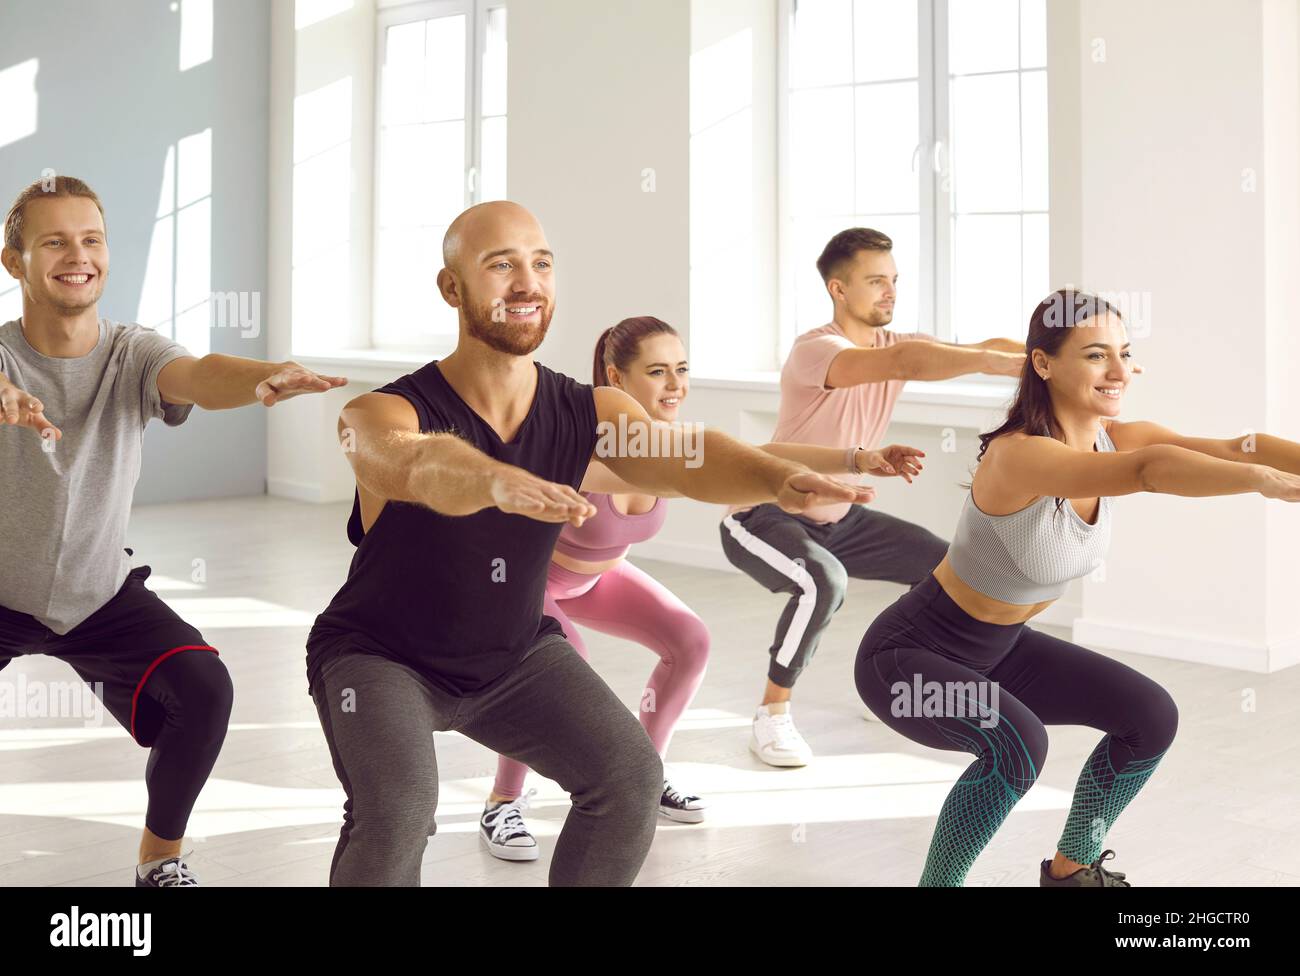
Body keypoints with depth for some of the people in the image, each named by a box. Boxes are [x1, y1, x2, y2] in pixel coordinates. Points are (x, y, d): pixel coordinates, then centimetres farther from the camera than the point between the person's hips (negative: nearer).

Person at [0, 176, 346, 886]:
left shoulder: (133, 355, -14)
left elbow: (197, 378, -37)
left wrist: (263, 376, -60)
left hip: (100, 594, 1)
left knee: (203, 689, -19)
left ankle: (161, 859, 6)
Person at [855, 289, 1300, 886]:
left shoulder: (1117, 438, -8)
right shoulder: (1019, 456, -32)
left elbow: (1232, 448, -21)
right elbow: (1150, 471, -49)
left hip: (997, 648, 8)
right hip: (907, 655, -8)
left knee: (1151, 716, 4)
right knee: (1016, 743, -33)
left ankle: (1072, 868, 24)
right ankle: (938, 883, -10)